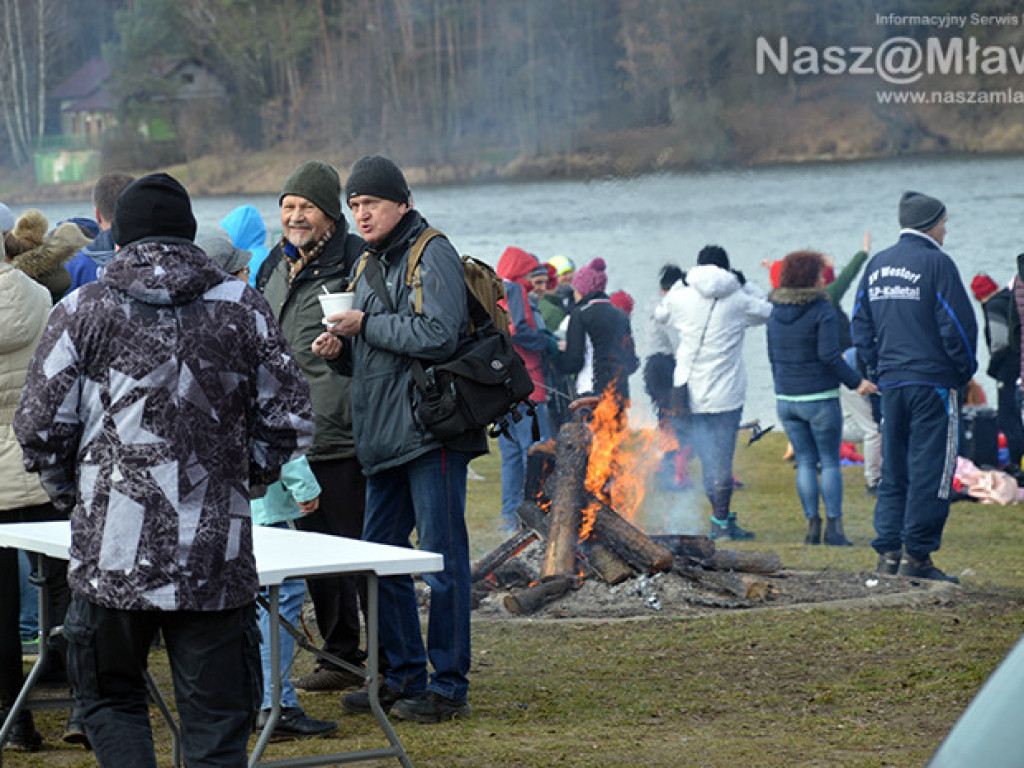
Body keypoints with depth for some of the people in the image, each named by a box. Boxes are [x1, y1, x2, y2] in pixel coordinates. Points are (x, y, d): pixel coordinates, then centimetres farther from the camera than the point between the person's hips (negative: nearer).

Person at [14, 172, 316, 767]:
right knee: (217, 718, 7)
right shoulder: (242, 307, 3)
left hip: (112, 552, -1)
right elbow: (291, 419, 5)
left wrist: (72, 494, 17)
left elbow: (40, 425, 0)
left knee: (112, 699, 17)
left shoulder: (83, 311, 0)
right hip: (217, 557, 1)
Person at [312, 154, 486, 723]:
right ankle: (403, 675, 22)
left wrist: (366, 325, -13)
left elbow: (438, 336, -20)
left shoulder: (433, 255, -8)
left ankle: (448, 686, 2)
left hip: (432, 431, -9)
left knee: (441, 559, -4)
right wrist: (341, 345, 5)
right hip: (385, 438, 9)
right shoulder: (370, 264, 19)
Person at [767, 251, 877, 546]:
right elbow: (829, 356, -18)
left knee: (805, 462, 11)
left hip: (785, 399, 5)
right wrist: (856, 382, -11)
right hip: (820, 398, -5)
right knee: (830, 463, 3)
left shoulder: (776, 313, 7)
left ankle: (811, 524, 7)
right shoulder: (822, 310, -12)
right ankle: (834, 527, -1)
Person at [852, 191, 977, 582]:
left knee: (894, 469, 13)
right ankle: (916, 556, -5)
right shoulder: (935, 263, -10)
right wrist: (965, 370, 1)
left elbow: (861, 326, 14)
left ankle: (888, 552, 9)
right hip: (932, 381, -7)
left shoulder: (876, 264, 11)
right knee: (930, 469, -3)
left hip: (891, 383, 7)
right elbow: (957, 325, -12)